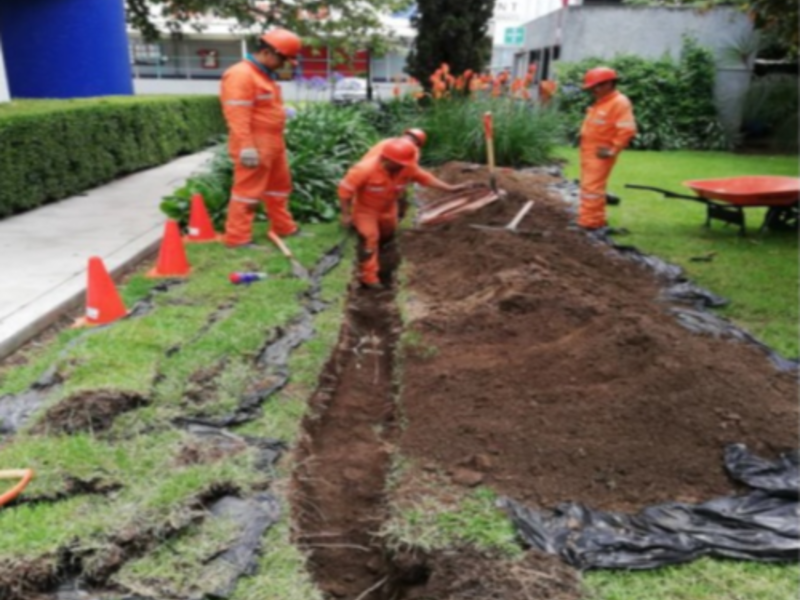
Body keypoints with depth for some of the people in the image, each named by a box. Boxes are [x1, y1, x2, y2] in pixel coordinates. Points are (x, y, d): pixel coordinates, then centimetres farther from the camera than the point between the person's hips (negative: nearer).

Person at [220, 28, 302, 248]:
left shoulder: (266, 75, 16)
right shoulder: (241, 75, -16)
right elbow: (238, 115, -23)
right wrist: (246, 147, -27)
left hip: (273, 144, 10)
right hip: (255, 146, -10)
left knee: (280, 187, 19)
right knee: (248, 191, -5)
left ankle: (284, 227, 33)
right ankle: (237, 238, 2)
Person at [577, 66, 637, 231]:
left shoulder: (620, 103, -14)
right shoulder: (600, 103, 15)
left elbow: (627, 130, -22)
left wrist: (613, 150, -21)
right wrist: (583, 140, 15)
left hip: (600, 154, -10)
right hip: (589, 152, 10)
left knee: (592, 187, -10)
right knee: (588, 186, 15)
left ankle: (588, 222, -7)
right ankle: (595, 220, 25)